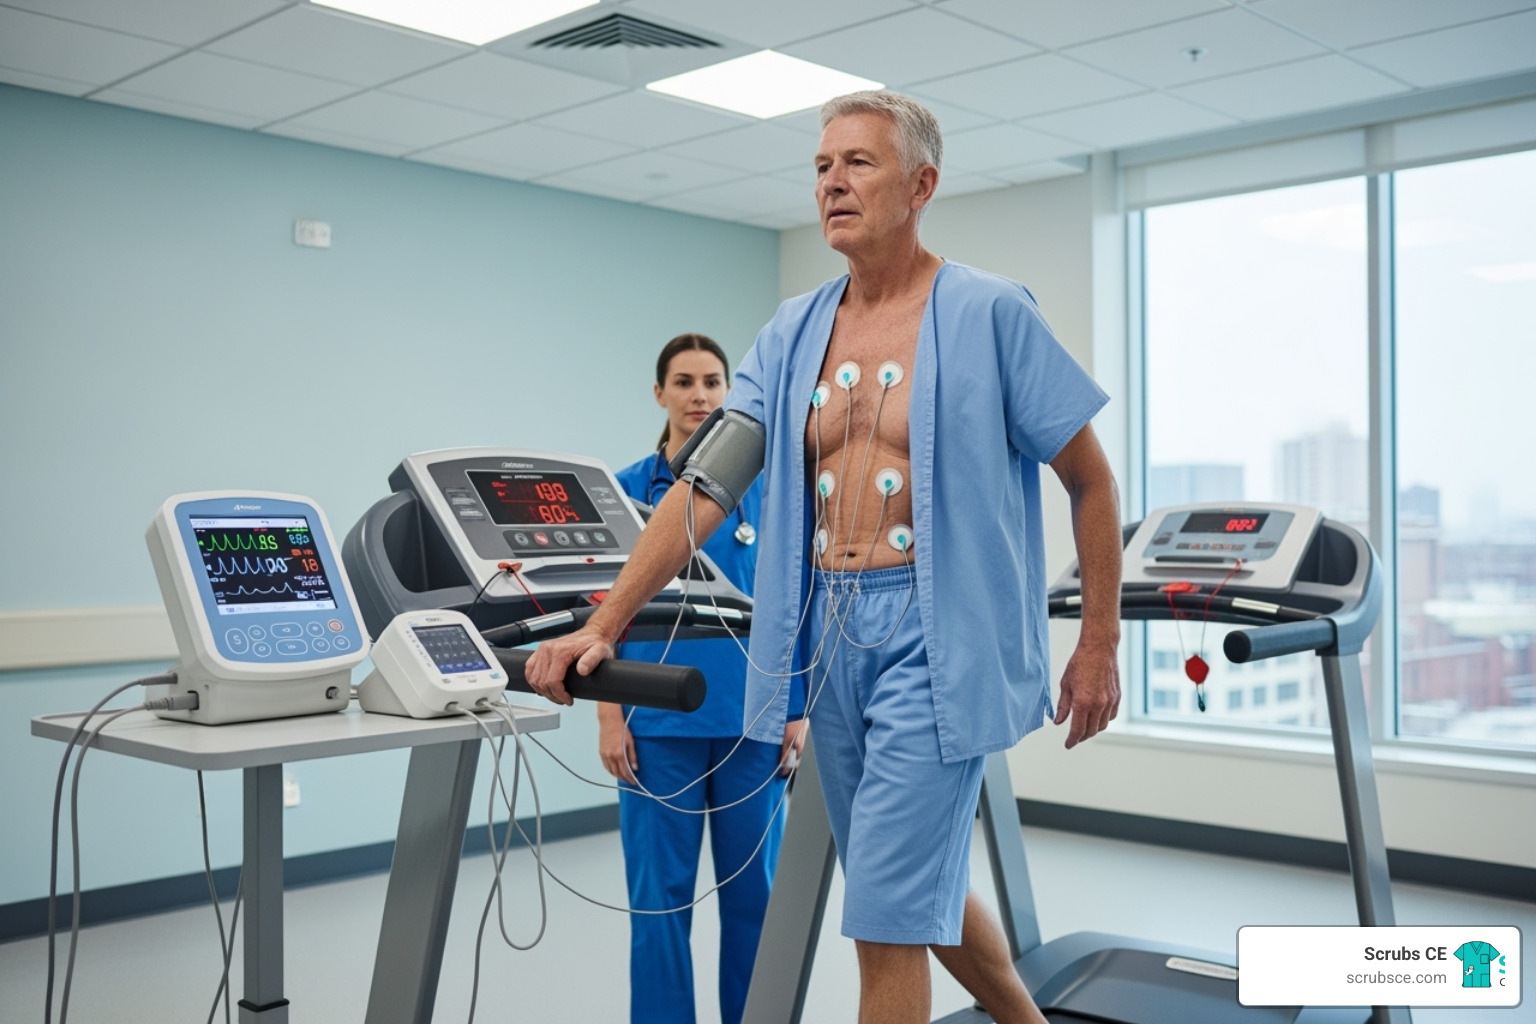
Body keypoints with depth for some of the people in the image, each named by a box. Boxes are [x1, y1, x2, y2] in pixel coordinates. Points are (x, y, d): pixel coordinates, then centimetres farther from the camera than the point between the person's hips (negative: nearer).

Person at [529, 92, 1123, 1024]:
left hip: (935, 634, -6)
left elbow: (1092, 482, -1)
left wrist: (1099, 644, -1)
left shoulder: (990, 314, -6)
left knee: (889, 920, -4)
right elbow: (704, 486, 0)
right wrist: (604, 625, -9)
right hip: (829, 633, 6)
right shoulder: (793, 334, 8)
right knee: (924, 887, 21)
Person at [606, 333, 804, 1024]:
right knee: (661, 894, 3)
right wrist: (610, 716, -5)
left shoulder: (765, 487, 4)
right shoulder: (628, 490, 3)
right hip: (661, 720, -1)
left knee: (752, 887, 9)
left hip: (752, 718, 1)